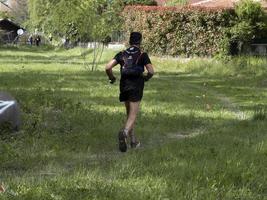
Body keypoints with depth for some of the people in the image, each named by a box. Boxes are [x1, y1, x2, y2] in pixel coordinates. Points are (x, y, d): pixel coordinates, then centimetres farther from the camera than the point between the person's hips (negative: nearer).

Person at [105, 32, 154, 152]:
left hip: (124, 86, 4)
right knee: (133, 115, -6)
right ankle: (124, 132, -35)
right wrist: (146, 77, 12)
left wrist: (111, 78, 13)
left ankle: (133, 141, 22)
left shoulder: (122, 54, 6)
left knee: (129, 114, 18)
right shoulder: (143, 55, -1)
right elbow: (151, 71, -10)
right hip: (136, 87, -4)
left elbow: (108, 67, -4)